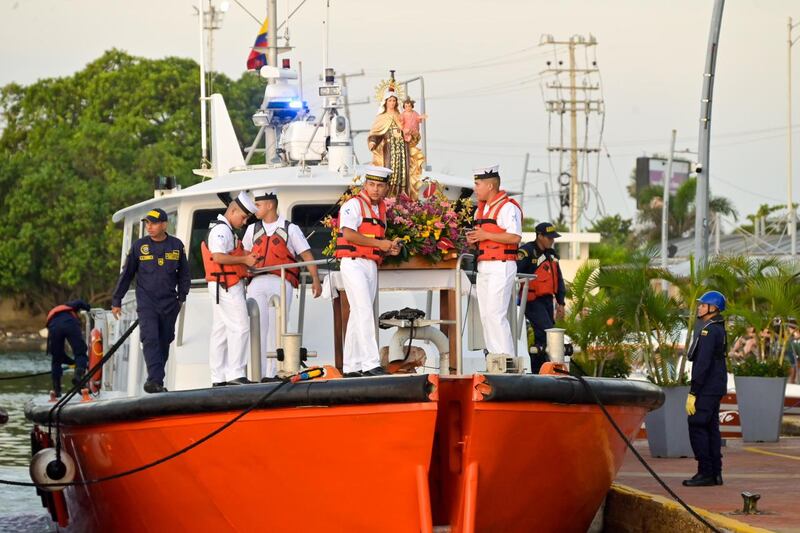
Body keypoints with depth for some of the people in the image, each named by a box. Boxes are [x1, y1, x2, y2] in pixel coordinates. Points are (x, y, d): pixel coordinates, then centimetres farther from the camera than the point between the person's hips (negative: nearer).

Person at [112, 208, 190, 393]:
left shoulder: (176, 245, 5)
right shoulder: (139, 246, 1)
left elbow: (184, 274, 17)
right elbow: (126, 275, 8)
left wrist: (181, 297, 11)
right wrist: (116, 301, 9)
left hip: (169, 304, 3)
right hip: (146, 302, -3)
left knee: (164, 342, 5)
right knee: (150, 339, -17)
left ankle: (157, 381, 13)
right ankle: (155, 380, -25)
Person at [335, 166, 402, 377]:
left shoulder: (381, 209, 20)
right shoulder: (354, 205, -6)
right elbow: (348, 234, -20)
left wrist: (390, 249, 3)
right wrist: (379, 243, -17)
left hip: (371, 266, 8)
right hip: (353, 263, -8)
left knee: (358, 316, 9)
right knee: (365, 312, -16)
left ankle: (351, 367, 12)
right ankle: (371, 364, -22)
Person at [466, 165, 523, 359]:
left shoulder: (508, 207, -11)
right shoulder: (481, 208, 19)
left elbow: (515, 237, -20)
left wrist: (486, 235, -18)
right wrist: (474, 239, 6)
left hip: (501, 268, -10)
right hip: (483, 268, 10)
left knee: (495, 314, -15)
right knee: (485, 314, 9)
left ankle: (506, 358, -13)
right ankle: (494, 357, 13)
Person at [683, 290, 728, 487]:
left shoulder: (708, 331, -16)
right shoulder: (719, 329, 15)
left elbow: (702, 363, -22)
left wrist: (692, 393, -21)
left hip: (707, 388, -10)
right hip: (716, 388, 10)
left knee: (697, 427, -8)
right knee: (711, 428, 11)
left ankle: (705, 473, -9)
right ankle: (715, 473, 12)